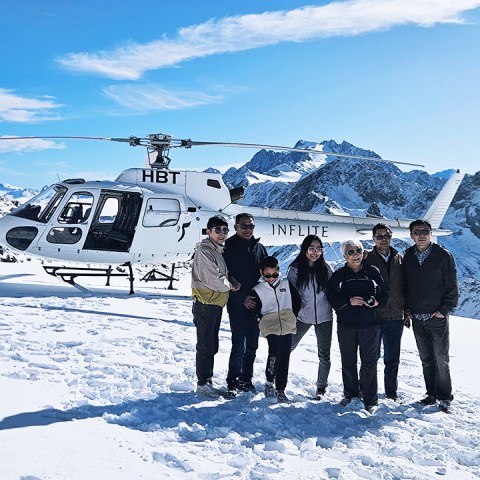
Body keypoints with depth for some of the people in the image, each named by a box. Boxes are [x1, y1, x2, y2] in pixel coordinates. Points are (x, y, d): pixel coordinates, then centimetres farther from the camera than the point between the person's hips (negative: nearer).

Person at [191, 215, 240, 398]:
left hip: (216, 304, 9)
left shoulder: (218, 250, 13)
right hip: (206, 304, -9)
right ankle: (202, 383, 9)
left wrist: (232, 281, -1)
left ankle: (207, 380, 28)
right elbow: (214, 280, -23)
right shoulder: (204, 251, -17)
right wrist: (230, 285, -7)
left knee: (212, 346, 16)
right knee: (206, 346, -1)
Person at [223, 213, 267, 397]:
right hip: (237, 304, -5)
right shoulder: (228, 247, -6)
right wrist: (241, 298, -15)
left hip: (256, 304, 5)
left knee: (252, 345, 11)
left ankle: (246, 379, 24)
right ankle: (232, 382, 6)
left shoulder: (259, 248, 10)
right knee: (239, 345, -8)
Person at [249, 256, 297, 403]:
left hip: (287, 326, 3)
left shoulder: (286, 284, 8)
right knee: (275, 352, -22)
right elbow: (255, 311, 6)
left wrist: (292, 317, 14)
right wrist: (265, 321, 1)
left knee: (285, 357, 4)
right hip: (271, 328, -3)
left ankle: (280, 390, 13)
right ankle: (269, 384, -6)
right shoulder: (258, 290, 1)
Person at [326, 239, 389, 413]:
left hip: (370, 324, -1)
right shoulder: (339, 275, 2)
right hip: (346, 325, 1)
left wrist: (378, 302, -12)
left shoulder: (373, 272, 2)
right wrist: (349, 301, -18)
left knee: (369, 362, 2)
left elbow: (385, 291, 8)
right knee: (348, 362, 12)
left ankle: (370, 400, 12)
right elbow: (332, 297, -4)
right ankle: (350, 394, 29)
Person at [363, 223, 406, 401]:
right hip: (373, 318, -3)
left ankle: (391, 391, 27)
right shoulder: (367, 259, -2)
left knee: (393, 359, 12)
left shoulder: (400, 260, 8)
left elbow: (405, 287, 13)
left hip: (396, 318, 3)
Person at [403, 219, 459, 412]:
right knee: (426, 359, 12)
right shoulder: (408, 256, 5)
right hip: (416, 317, 4)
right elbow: (404, 284, 14)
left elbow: (452, 286, -6)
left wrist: (445, 309, -11)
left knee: (441, 359, 2)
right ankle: (432, 393, 23)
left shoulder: (443, 255, -7)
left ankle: (444, 397, 13)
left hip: (437, 317, -4)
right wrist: (407, 308, 6)